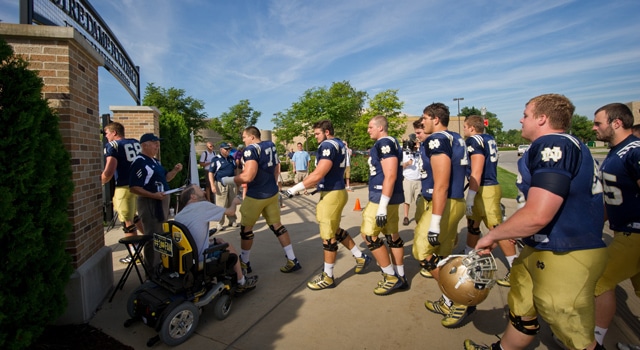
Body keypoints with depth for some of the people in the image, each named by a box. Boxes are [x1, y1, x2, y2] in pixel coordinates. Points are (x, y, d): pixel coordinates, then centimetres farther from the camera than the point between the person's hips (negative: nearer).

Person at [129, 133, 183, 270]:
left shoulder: (155, 161, 13)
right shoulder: (139, 163, -16)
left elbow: (165, 178, 20)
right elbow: (133, 188, -21)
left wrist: (175, 170, 3)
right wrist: (153, 195, -30)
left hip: (162, 202, 10)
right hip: (149, 203, -10)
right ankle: (151, 269, 11)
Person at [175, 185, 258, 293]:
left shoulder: (178, 216, 8)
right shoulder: (203, 205, -9)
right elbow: (230, 212, 0)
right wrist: (234, 202, 22)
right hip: (201, 259, -7)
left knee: (218, 241, 25)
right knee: (229, 247, 18)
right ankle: (241, 282, 31)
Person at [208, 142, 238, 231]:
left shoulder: (231, 158, 10)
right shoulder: (215, 159, -7)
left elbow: (235, 169, 21)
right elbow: (211, 173, -10)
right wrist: (212, 185, -17)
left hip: (232, 184, 6)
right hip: (221, 184, -5)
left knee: (232, 204, 12)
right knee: (221, 205, -4)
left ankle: (232, 221, 23)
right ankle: (220, 223, 4)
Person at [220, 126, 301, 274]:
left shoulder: (251, 149, -18)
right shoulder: (271, 145, 7)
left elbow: (248, 176, -27)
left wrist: (228, 180, -13)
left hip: (256, 195, -8)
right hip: (272, 192, 8)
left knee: (246, 228, 10)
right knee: (276, 226, 13)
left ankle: (244, 263, 25)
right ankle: (292, 260, 15)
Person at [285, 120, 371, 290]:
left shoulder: (328, 146, -17)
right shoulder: (339, 144, 12)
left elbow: (318, 174, -24)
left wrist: (294, 189, -21)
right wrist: (318, 187, 23)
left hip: (332, 194, -10)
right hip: (334, 192, 10)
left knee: (328, 236, 2)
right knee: (335, 230, 23)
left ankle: (328, 277, 16)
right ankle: (361, 257, 35)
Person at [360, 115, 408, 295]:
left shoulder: (385, 143, -16)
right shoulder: (388, 143, 16)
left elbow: (390, 176, -23)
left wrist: (382, 206, -24)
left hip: (382, 198, -10)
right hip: (391, 197, 10)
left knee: (369, 235, -3)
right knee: (392, 235, 14)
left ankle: (392, 277, 7)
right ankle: (400, 277, 24)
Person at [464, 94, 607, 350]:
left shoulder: (552, 145, -21)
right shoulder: (570, 146, 11)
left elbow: (537, 215, -29)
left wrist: (491, 236, -14)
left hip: (563, 258, -10)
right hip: (542, 250, 10)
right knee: (521, 311, 24)